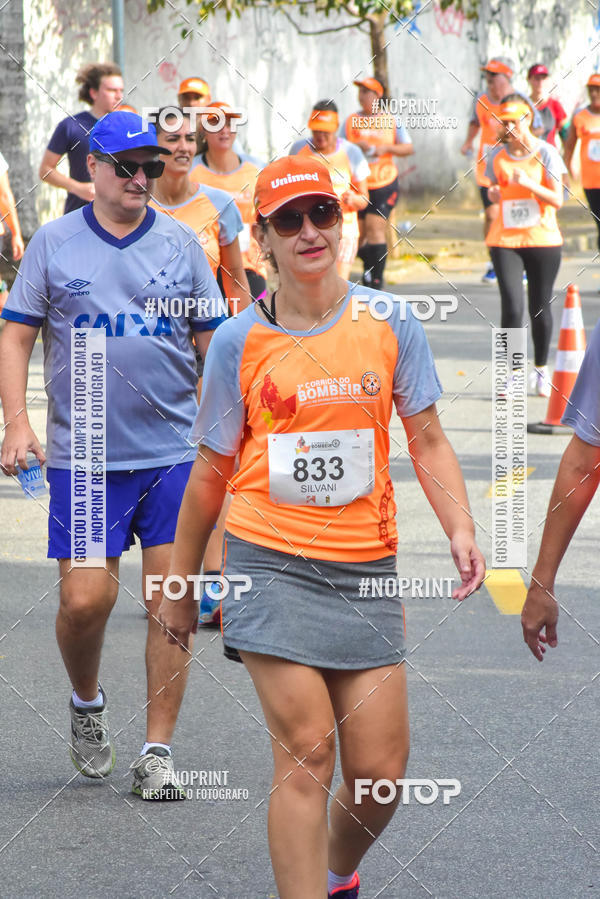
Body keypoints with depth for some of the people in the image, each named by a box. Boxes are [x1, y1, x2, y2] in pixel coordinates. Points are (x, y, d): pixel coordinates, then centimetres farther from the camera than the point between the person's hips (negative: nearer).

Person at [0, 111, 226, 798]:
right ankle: (86, 703, 25)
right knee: (85, 600, -5)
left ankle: (156, 751, 8)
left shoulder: (180, 244, 6)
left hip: (175, 452, 1)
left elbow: (215, 340, 11)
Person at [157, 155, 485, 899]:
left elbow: (426, 440, 8)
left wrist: (459, 529, -9)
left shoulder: (390, 323, 3)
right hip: (270, 563, -2)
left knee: (380, 767, 4)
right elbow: (211, 473, 9)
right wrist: (179, 584, 14)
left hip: (366, 570, 2)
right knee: (306, 753, -12)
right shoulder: (238, 342, 0)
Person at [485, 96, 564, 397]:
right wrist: (493, 194, -8)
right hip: (505, 240, 1)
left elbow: (557, 200, -7)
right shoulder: (497, 156, 3)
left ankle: (541, 369, 25)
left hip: (543, 239, -1)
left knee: (540, 308, 7)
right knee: (512, 307, -12)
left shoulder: (546, 153, -4)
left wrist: (529, 184, -22)